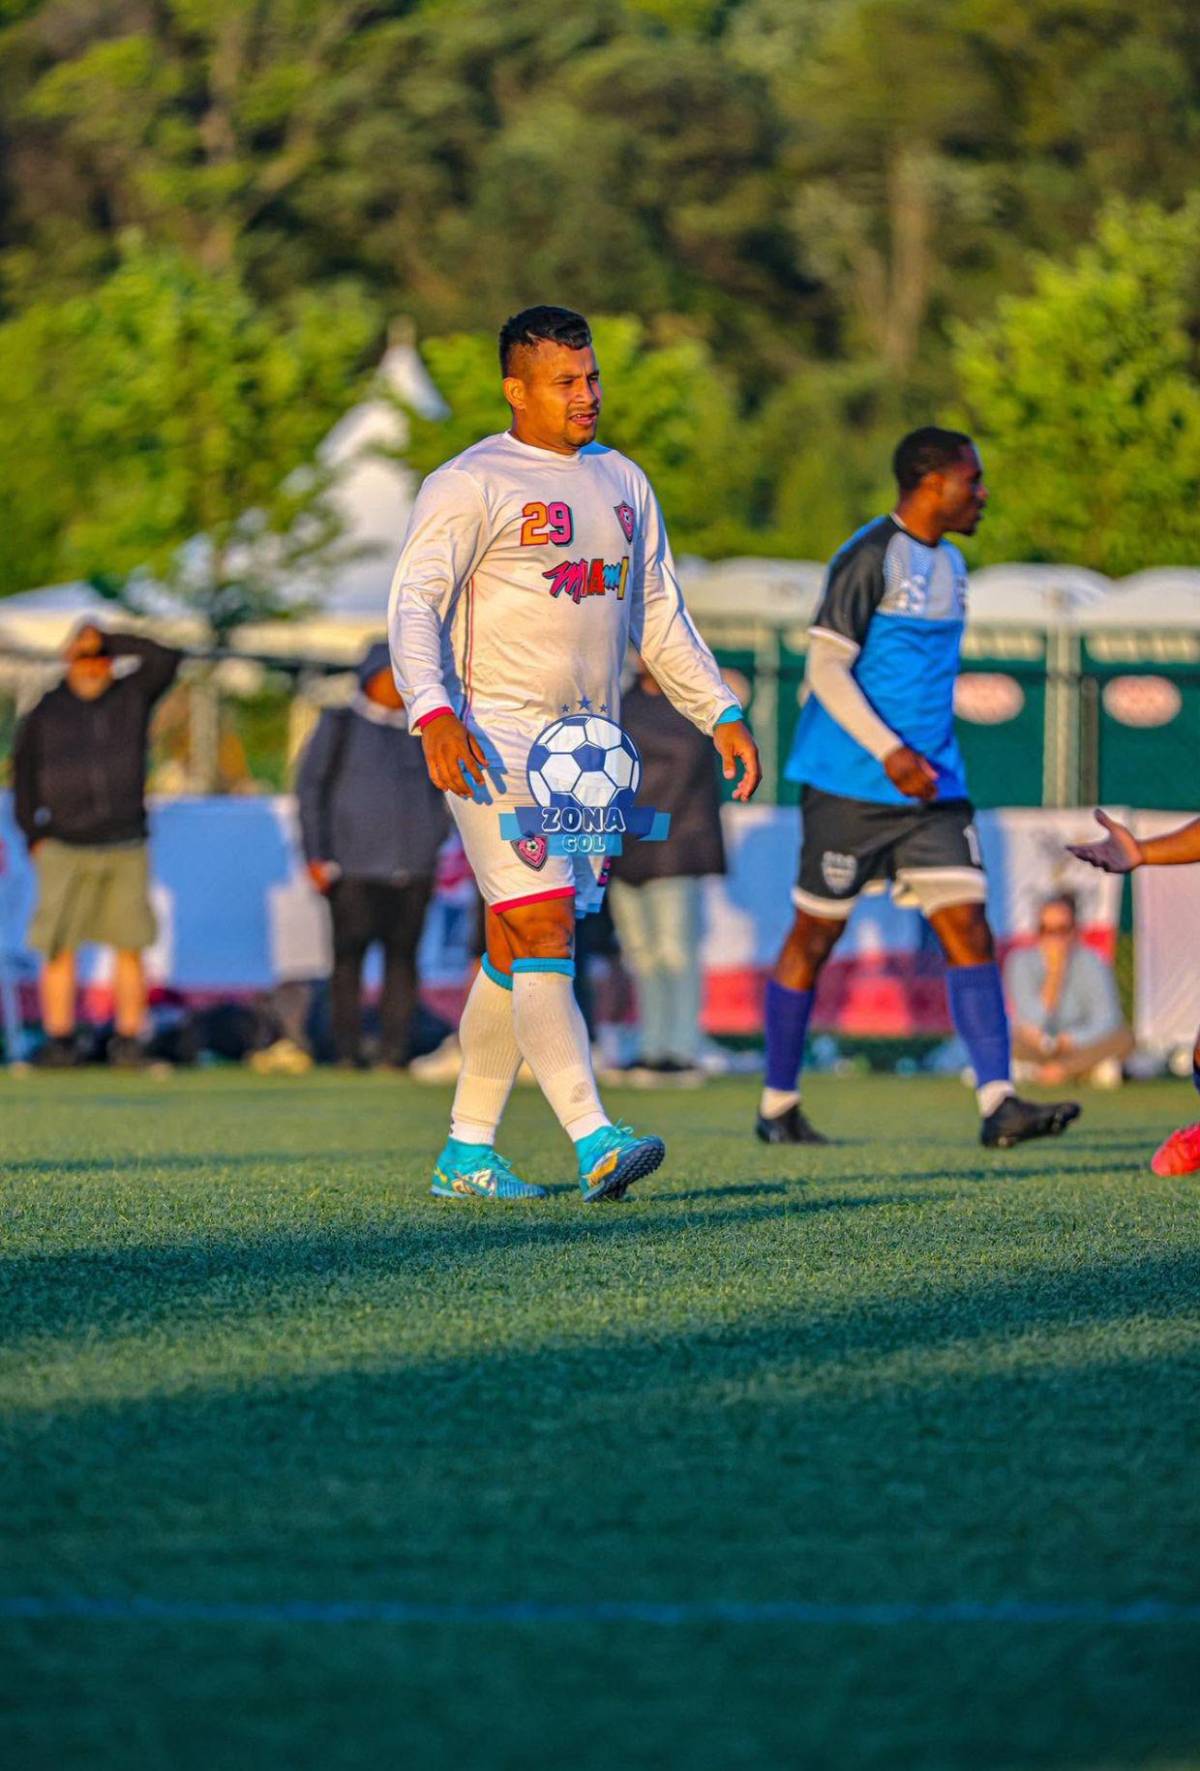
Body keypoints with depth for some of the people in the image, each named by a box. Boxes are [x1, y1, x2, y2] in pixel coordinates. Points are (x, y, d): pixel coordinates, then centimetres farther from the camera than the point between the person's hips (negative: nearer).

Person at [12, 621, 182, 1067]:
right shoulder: (45, 713, 5)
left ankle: (128, 1041, 1)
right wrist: (33, 836, 1)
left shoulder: (133, 695, 6)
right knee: (59, 949, -5)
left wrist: (106, 641, -15)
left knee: (130, 947, -2)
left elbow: (166, 660, -9)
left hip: (126, 849, 0)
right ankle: (58, 1040, -1)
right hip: (65, 850, 0)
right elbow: (24, 775, 9)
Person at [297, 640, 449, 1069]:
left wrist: (433, 849, 14)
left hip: (412, 870, 3)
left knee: (402, 955, -3)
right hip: (355, 868, -3)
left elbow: (437, 792, 25)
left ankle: (395, 1049, -1)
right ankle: (348, 1049, -5)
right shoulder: (340, 727, 8)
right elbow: (310, 788, 5)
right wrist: (318, 856, -3)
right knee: (350, 956, -7)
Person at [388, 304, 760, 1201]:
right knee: (542, 935, -17)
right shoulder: (471, 485, -5)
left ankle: (468, 1152, 16)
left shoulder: (622, 482, 17)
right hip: (497, 740, -7)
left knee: (516, 957, 9)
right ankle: (594, 1142, -27)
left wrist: (722, 713, 16)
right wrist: (435, 712, -28)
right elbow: (415, 603, -12)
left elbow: (660, 615, 24)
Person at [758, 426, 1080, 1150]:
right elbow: (826, 668, -16)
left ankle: (999, 1102, -14)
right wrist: (889, 752, -23)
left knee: (968, 926, -6)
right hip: (850, 784, -7)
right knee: (815, 935, 4)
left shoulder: (949, 565, 15)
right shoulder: (870, 558, -11)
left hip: (932, 787, 7)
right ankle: (778, 1107, 15)